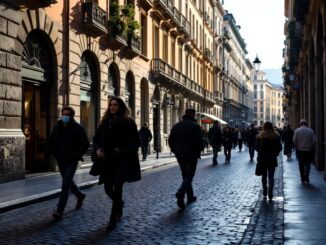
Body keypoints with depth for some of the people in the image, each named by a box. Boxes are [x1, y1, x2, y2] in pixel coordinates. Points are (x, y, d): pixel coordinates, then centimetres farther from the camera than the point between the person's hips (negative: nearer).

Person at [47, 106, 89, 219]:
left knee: (65, 185, -11)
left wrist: (77, 155, -19)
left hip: (71, 161, -6)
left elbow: (85, 144, -8)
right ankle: (80, 195, 47)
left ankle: (60, 210, -10)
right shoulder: (57, 127, 7)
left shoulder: (78, 128, -8)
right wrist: (48, 154, -1)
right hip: (60, 160, 6)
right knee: (68, 182, 21)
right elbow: (51, 142, 12)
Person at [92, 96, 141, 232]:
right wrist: (97, 149, -7)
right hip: (108, 160, 5)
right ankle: (120, 204, 41)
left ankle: (113, 220, -3)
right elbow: (96, 138, 13)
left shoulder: (128, 122, -4)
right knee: (108, 189, 9)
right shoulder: (105, 122, 10)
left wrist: (123, 150, -18)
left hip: (123, 160, -5)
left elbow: (136, 142, -4)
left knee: (117, 188, -11)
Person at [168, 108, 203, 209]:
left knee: (185, 176, 18)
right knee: (189, 176, -5)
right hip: (191, 156, -6)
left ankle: (190, 196, 25)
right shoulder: (195, 126, -9)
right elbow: (199, 141, -15)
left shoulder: (176, 126, 8)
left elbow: (170, 140, 8)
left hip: (180, 156, 6)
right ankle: (180, 193, -27)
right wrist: (198, 152, 1)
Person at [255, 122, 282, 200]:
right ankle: (270, 191, -13)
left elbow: (256, 147, -6)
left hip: (262, 159, 0)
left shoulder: (260, 136, -6)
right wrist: (275, 154, 11)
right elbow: (279, 147, -3)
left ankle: (265, 190, 21)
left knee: (264, 175, 16)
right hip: (272, 159, 0)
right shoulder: (276, 136, -4)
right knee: (271, 176, 1)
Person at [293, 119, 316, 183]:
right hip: (309, 150, 0)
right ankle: (306, 175, -10)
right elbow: (314, 141, -6)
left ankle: (302, 178, 15)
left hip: (300, 150, 0)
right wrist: (311, 148, 7)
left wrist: (296, 147, 4)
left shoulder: (297, 130, -5)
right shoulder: (311, 130, -3)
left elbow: (294, 141, -10)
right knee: (307, 164, 9)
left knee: (301, 164, 11)